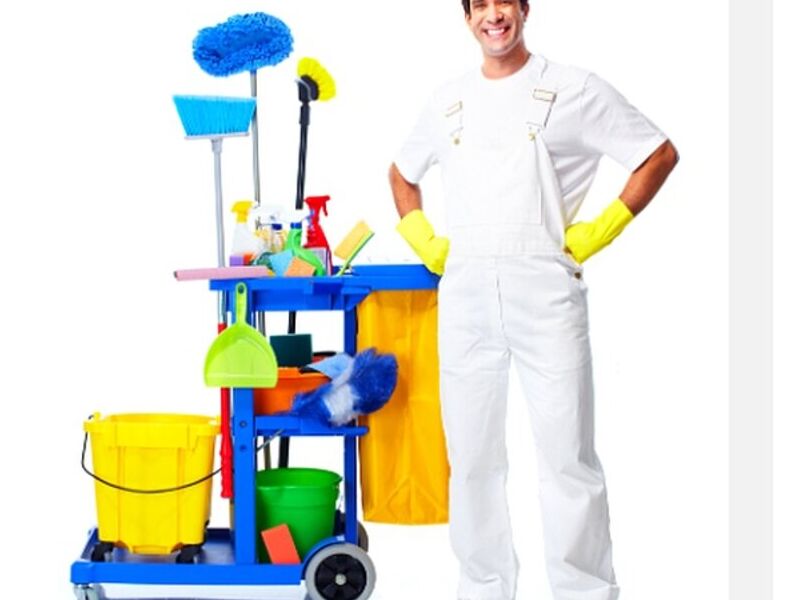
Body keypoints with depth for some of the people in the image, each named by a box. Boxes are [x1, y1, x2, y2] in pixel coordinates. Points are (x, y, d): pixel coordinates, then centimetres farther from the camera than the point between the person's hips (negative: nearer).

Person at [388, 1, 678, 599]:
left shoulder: (573, 89, 1)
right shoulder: (448, 101, 13)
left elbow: (660, 154, 3)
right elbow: (403, 172, 29)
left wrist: (600, 231, -4)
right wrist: (423, 241, 13)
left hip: (545, 291, -4)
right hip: (464, 297, 4)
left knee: (569, 456, -2)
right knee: (472, 458, 9)